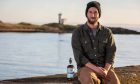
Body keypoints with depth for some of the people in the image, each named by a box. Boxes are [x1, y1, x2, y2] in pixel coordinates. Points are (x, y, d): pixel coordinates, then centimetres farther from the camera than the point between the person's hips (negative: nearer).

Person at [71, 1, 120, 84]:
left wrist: (105, 70, -20)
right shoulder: (77, 32, -3)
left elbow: (111, 54, -1)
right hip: (86, 68, -2)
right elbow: (79, 56, -11)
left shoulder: (107, 32, 5)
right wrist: (95, 68, -24)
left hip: (104, 68, 3)